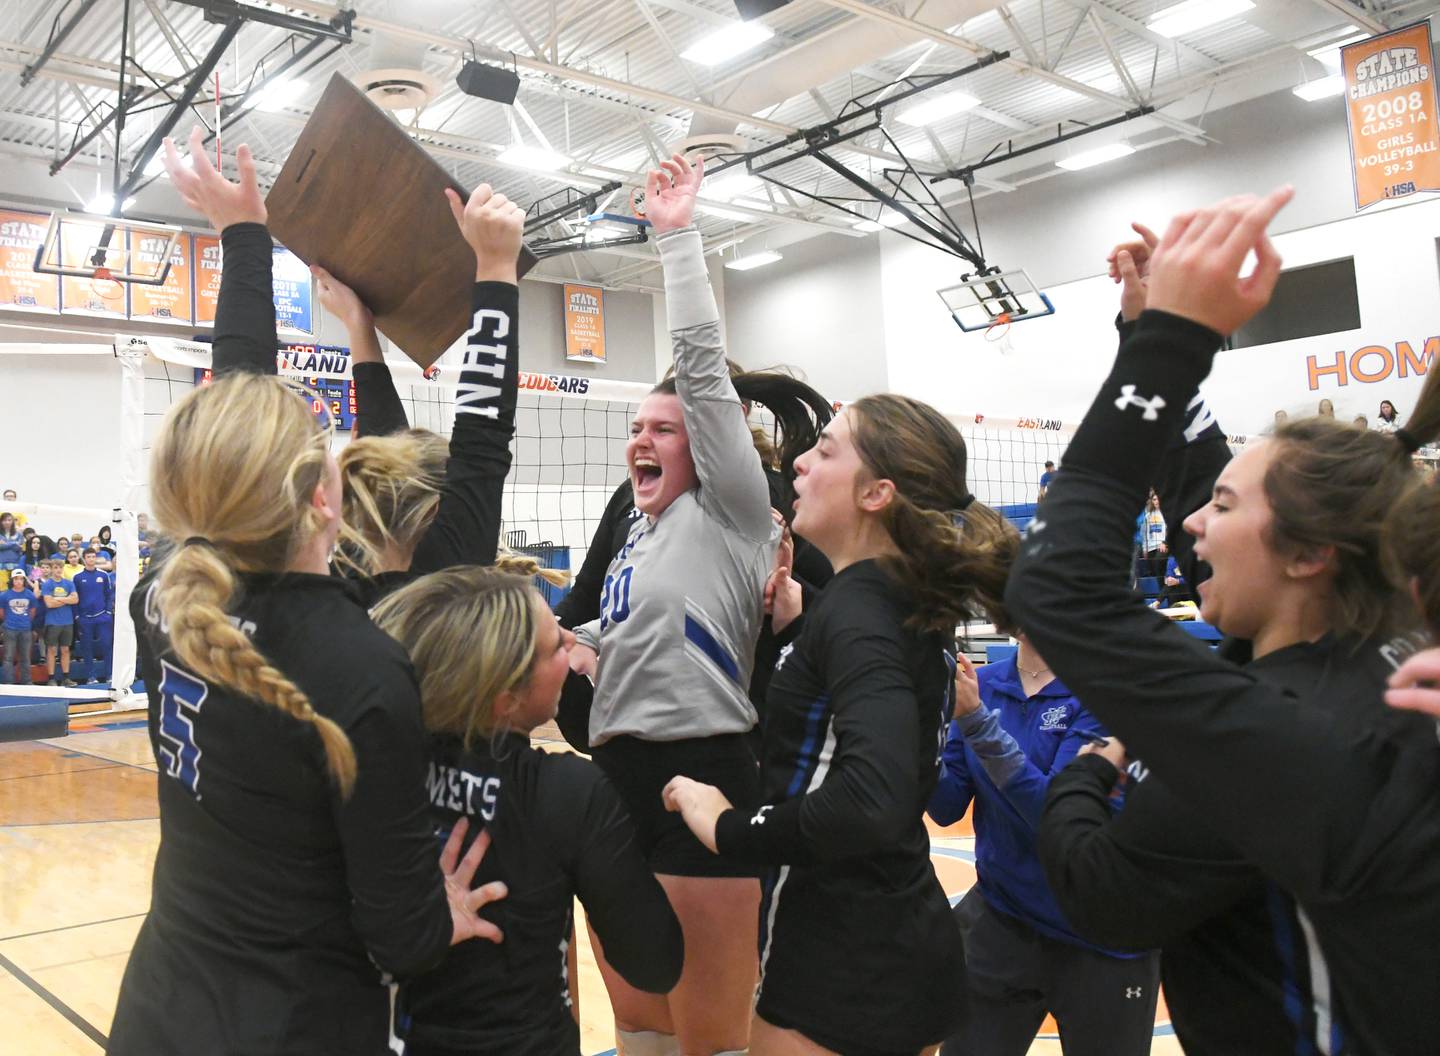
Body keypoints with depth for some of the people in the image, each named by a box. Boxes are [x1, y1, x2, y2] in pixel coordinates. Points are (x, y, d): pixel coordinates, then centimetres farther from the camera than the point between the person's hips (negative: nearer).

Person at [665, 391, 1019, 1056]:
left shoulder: (856, 608, -20)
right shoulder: (913, 603, 5)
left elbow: (872, 799, -35)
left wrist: (730, 828, -23)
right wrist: (792, 623, 6)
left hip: (841, 969, -9)